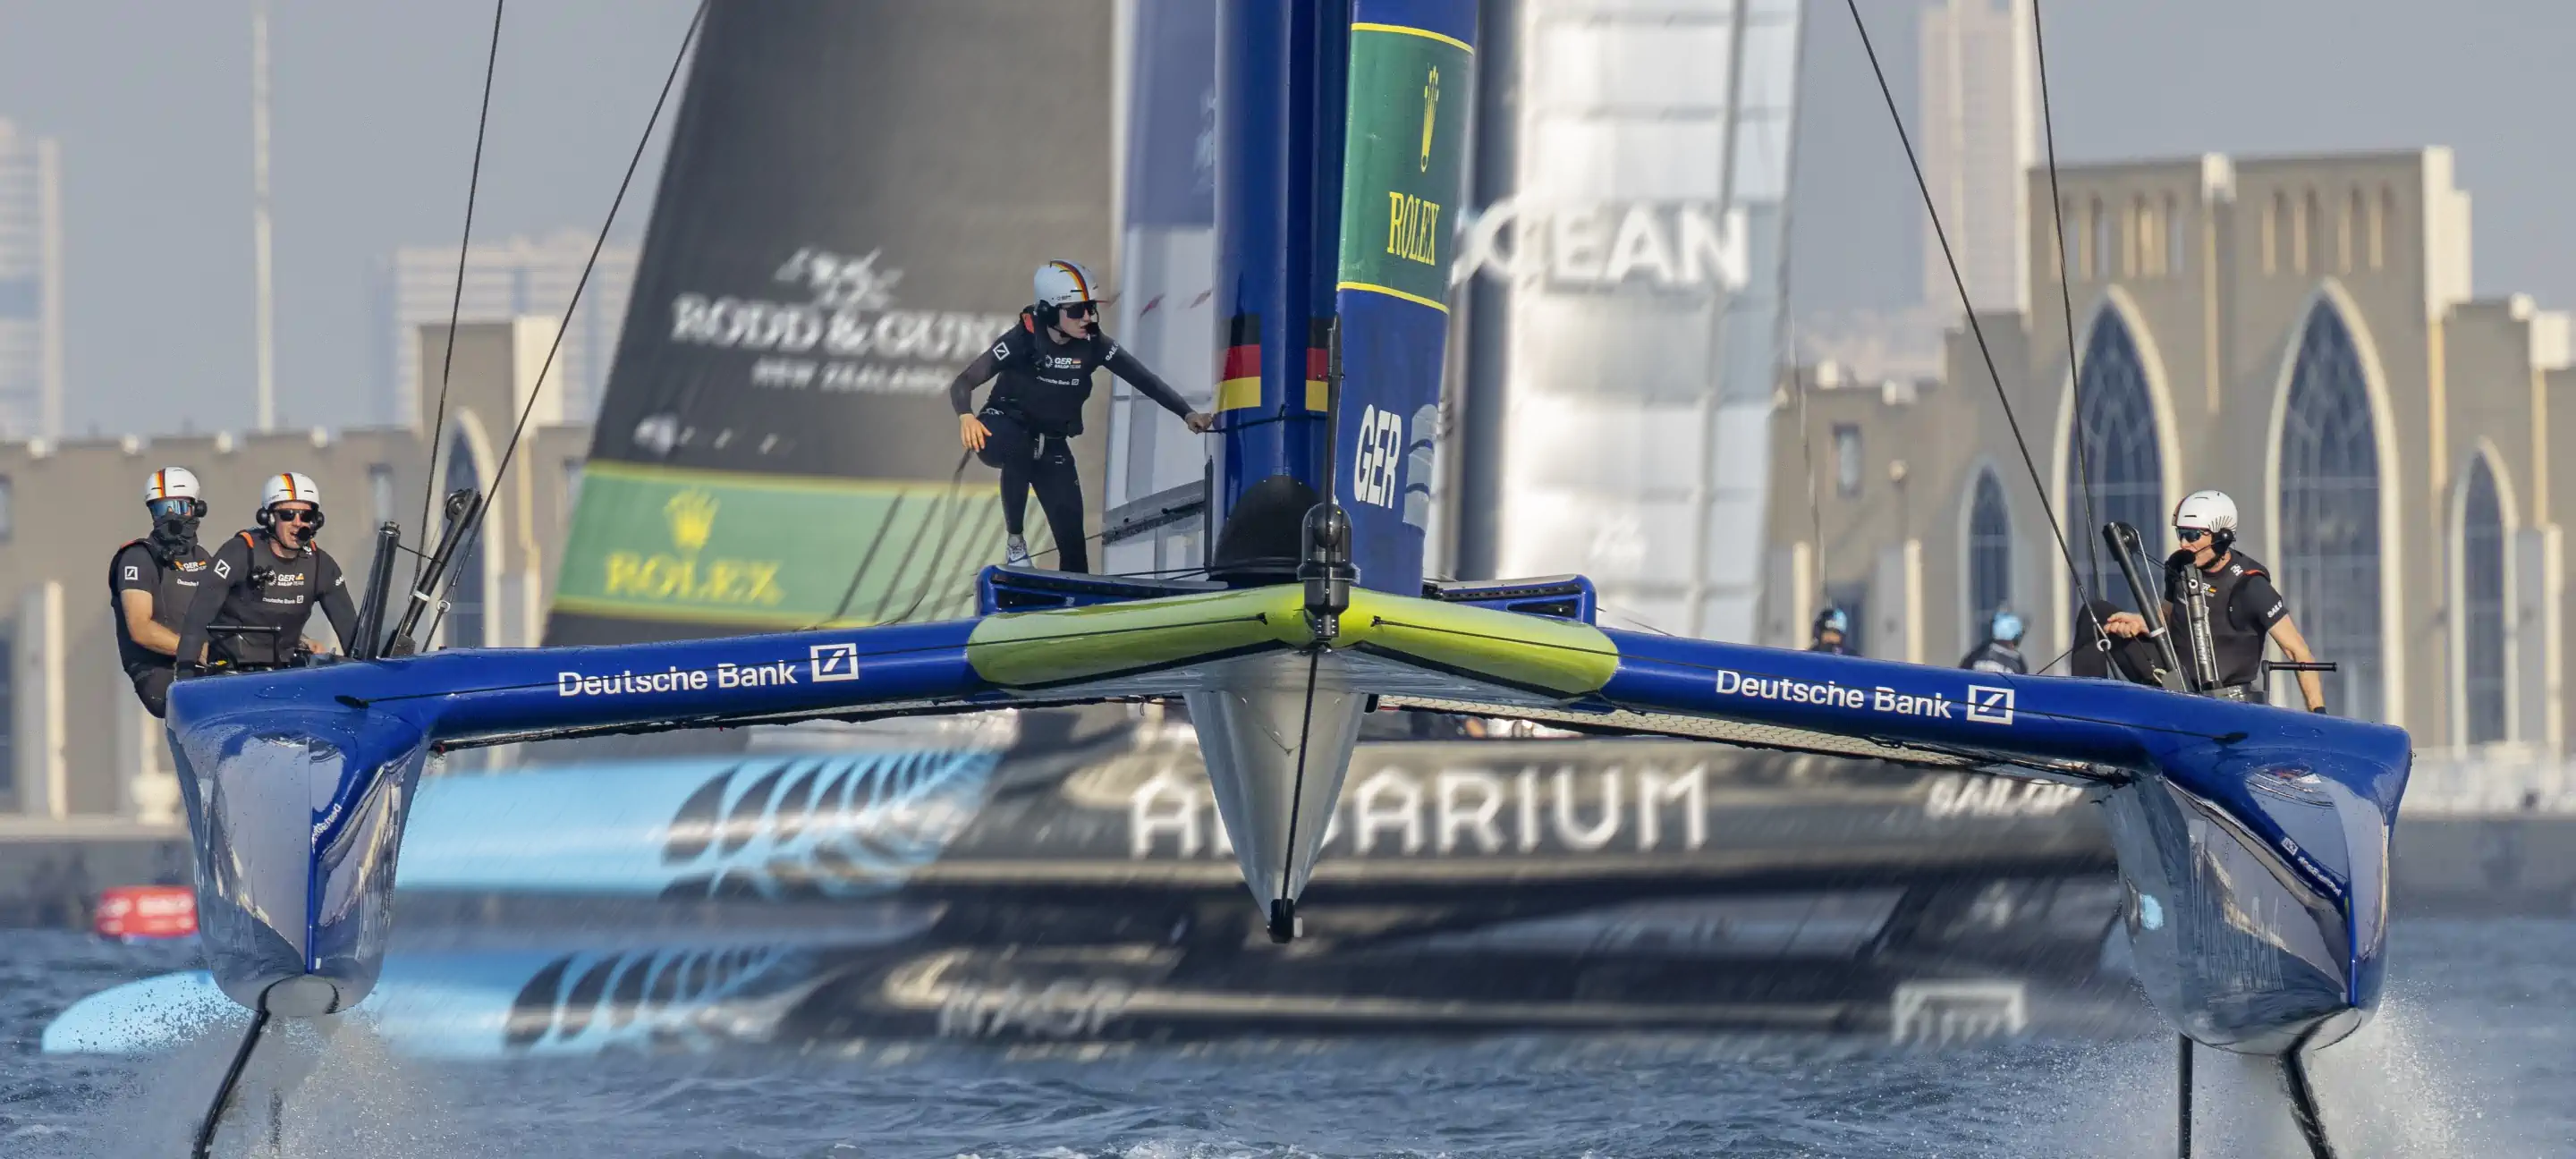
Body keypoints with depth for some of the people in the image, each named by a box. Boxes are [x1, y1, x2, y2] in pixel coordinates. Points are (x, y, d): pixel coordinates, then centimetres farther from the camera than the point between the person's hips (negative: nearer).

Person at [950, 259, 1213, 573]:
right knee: (1017, 451, -40)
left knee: (1072, 533, -6)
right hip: (1006, 430, -4)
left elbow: (1143, 379, -11)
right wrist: (966, 416, -47)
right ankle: (1014, 541, -22)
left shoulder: (1093, 345, -12)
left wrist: (1186, 413, -23)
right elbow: (964, 382, -26)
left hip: (1051, 445, 4)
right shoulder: (1024, 340, -23)